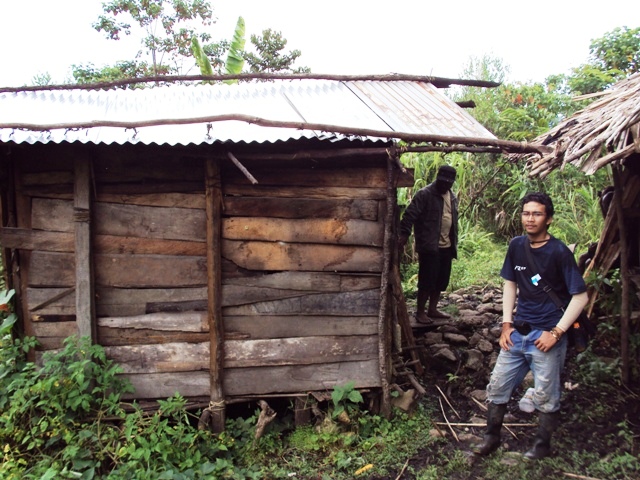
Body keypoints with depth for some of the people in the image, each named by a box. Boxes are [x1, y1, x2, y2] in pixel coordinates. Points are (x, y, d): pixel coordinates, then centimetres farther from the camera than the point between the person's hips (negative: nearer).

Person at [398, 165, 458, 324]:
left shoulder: (452, 197, 13)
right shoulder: (424, 194, -11)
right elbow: (410, 214, -16)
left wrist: (454, 244, 21)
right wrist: (404, 233, -26)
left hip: (446, 247, 8)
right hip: (429, 246, -7)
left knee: (441, 280, 12)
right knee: (427, 280, -4)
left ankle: (432, 309, 24)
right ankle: (420, 312, 7)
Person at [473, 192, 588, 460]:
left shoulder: (559, 252, -12)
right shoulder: (517, 246, 4)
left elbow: (580, 296, -11)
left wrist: (556, 332, -15)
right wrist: (506, 323, 6)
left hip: (545, 336, -5)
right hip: (518, 333, 5)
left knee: (546, 397, 6)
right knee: (497, 387, 10)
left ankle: (542, 445, 27)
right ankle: (491, 437, 27)